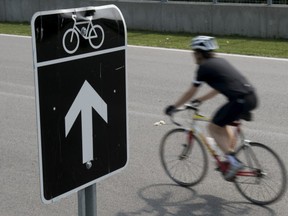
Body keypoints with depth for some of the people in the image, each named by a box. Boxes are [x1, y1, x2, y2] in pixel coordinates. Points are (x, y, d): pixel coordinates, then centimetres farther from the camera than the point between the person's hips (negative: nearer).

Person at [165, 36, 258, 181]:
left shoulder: (204, 67, 0)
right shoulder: (220, 61, 23)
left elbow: (190, 93, 7)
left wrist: (174, 107, 19)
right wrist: (200, 100, 42)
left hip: (240, 100, -8)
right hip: (252, 97, 9)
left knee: (213, 127, 7)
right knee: (223, 124, 27)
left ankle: (233, 162, -1)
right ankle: (232, 156, 24)